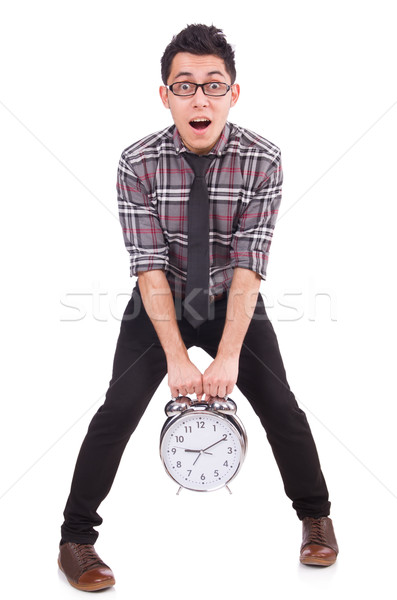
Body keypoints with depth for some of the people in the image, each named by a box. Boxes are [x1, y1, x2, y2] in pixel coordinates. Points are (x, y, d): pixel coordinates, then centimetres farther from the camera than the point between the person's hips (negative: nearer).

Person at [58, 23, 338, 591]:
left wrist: (228, 355, -31)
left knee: (282, 408, -3)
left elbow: (249, 263, -23)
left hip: (231, 302, 1)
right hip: (160, 303, 0)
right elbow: (149, 266, -23)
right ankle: (76, 537, 5)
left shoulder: (262, 160, -18)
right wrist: (177, 357, -30)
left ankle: (316, 517, 22)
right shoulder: (138, 163, -19)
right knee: (118, 411, -11)